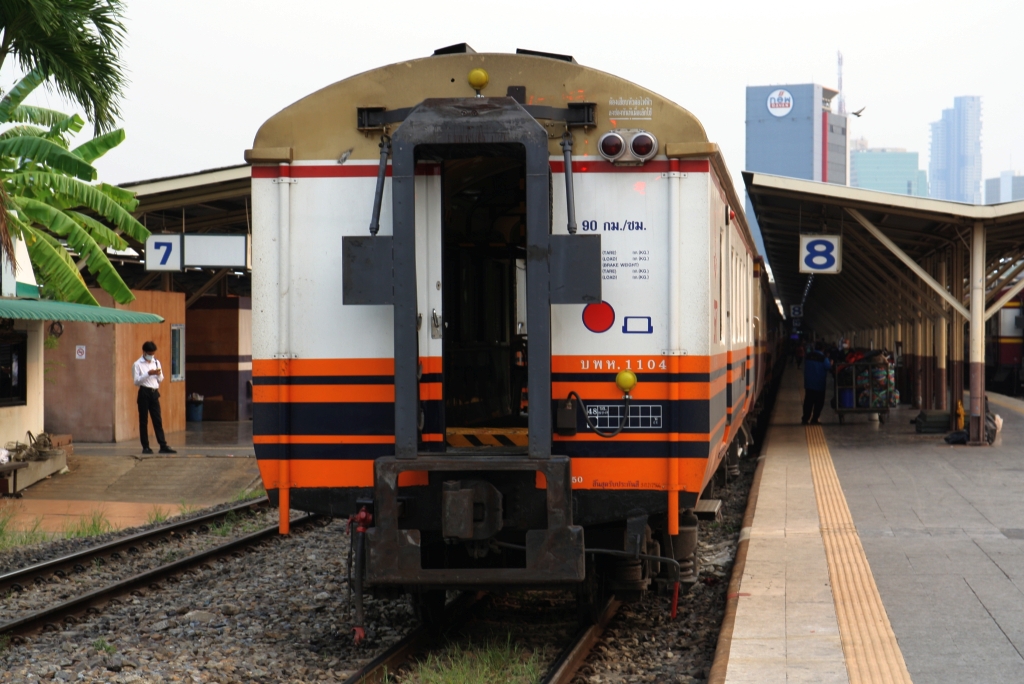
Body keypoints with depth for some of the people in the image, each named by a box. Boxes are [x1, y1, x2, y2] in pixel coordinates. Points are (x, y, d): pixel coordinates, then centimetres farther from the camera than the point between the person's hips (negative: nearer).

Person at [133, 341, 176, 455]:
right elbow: (136, 381, -10)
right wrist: (148, 374, -19)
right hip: (144, 393, -5)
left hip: (154, 392, 5)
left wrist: (159, 374, -5)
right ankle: (145, 446, 4)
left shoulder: (156, 363, 13)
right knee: (143, 420, 0)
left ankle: (163, 446, 0)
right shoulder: (138, 364, -3)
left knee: (158, 420, 3)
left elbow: (160, 380, 17)